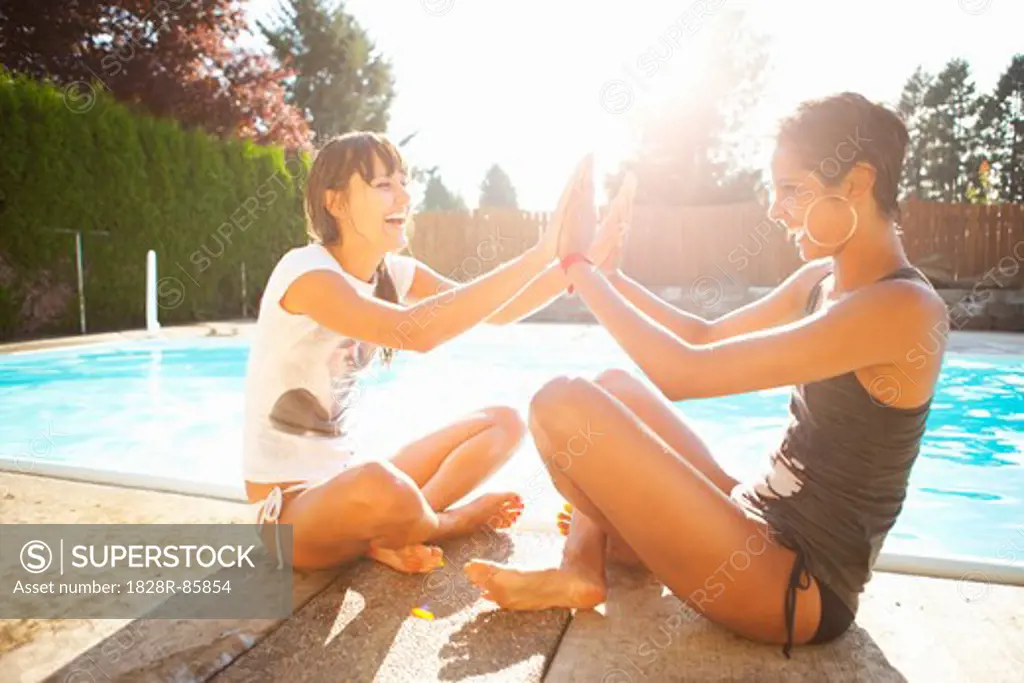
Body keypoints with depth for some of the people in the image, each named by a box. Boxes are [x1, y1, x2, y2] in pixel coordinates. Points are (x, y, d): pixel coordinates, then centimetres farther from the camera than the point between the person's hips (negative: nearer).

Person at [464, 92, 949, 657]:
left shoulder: (900, 308, -22)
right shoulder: (823, 279, 6)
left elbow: (685, 373, -28)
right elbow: (708, 336, 13)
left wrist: (580, 266, -18)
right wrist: (602, 268, 2)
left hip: (800, 584, -9)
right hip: (765, 528, 9)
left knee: (562, 404, -17)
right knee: (615, 386, 14)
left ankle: (588, 567, 12)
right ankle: (580, 568, 2)